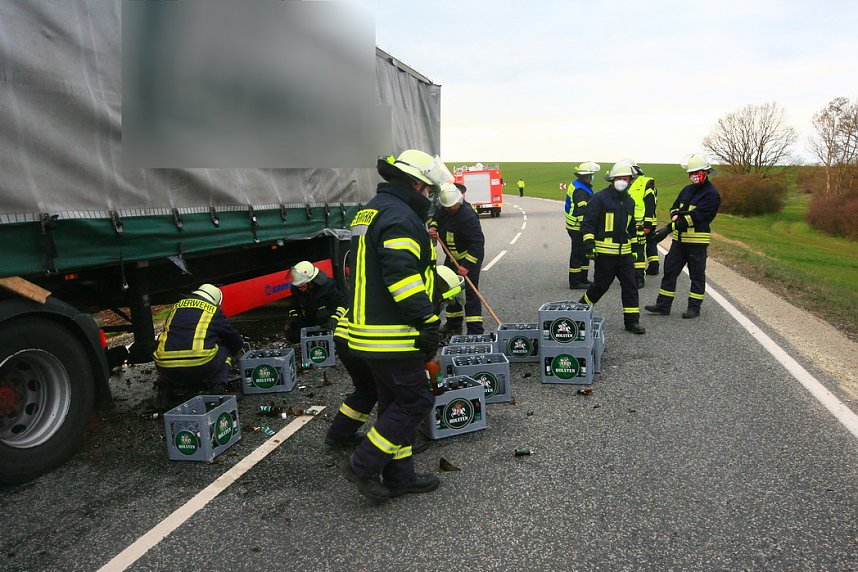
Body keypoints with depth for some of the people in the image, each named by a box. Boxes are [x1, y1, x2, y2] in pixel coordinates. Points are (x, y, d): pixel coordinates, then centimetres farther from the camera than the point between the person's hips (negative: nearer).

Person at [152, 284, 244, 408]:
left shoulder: (177, 307, 23)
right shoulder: (214, 312, 11)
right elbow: (236, 342, 21)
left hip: (166, 369, 4)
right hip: (201, 368, -4)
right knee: (224, 350, 24)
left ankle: (165, 391, 21)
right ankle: (216, 387, 7)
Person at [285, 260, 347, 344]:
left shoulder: (326, 285, -24)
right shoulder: (296, 289, -8)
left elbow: (341, 303, -25)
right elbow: (295, 305, 11)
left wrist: (334, 319, -39)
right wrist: (293, 316, -9)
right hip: (307, 319, 5)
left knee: (322, 315, -40)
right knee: (292, 336, -14)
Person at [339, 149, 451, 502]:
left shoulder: (370, 212, 19)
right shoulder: (400, 217, -15)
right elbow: (402, 276, -26)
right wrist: (427, 323, -23)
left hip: (368, 331, 11)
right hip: (395, 336, -11)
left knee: (395, 402, 17)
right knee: (416, 401, 1)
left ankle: (399, 476, 27)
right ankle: (363, 465, 6)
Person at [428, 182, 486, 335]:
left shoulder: (468, 216, -29)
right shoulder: (443, 209, -4)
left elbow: (478, 242, -30)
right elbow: (435, 218, 18)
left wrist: (467, 265, -32)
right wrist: (433, 227, -6)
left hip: (470, 256, -9)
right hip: (453, 256, 9)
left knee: (469, 291, -12)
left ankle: (475, 330, -10)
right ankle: (454, 324, 28)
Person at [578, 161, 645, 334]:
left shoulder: (630, 202, 15)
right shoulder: (600, 198, -7)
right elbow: (588, 223, -10)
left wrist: (634, 248, 23)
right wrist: (589, 245, -18)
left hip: (624, 252, 6)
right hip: (605, 252, -6)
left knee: (630, 285, 2)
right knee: (601, 285, 2)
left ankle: (632, 321, 8)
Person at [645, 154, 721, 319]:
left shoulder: (711, 194, -10)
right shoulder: (687, 190, 15)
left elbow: (696, 216, -19)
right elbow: (675, 207, 18)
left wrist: (674, 225, -21)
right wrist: (676, 216, -6)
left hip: (697, 240, -7)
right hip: (679, 239, 7)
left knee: (697, 274, 4)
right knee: (670, 270, 6)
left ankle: (694, 307, 12)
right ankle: (663, 305, 11)